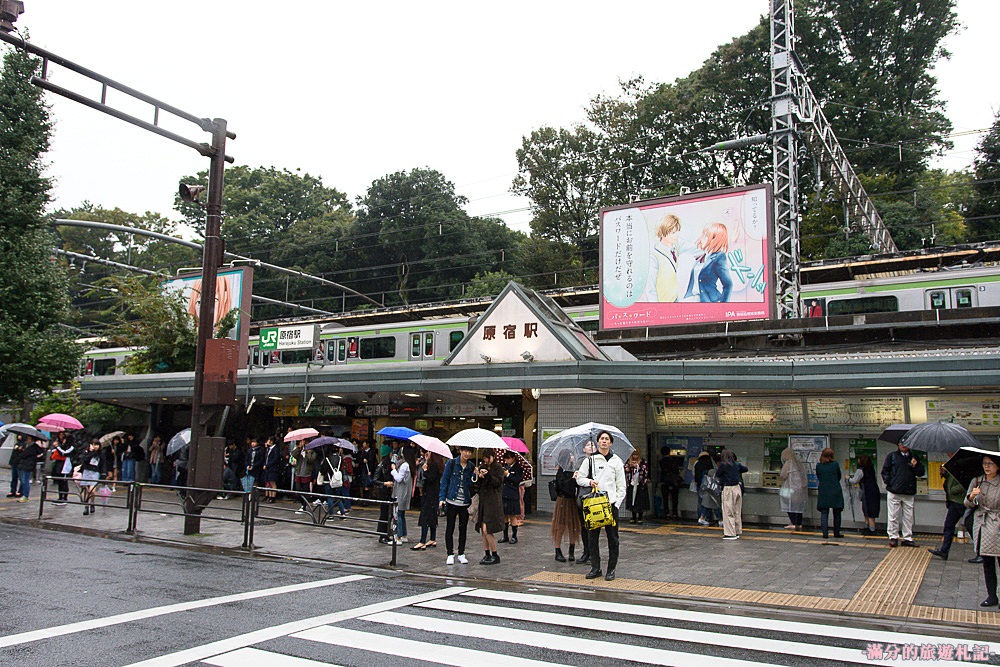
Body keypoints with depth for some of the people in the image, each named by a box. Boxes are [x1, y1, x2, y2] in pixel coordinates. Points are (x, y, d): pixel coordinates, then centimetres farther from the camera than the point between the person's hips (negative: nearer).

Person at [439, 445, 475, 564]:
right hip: (452, 501, -2)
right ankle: (450, 554, 12)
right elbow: (444, 480, 0)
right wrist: (442, 498, -5)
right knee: (450, 528, 3)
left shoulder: (471, 466, 6)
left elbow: (471, 484, 5)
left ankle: (461, 554, 18)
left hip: (465, 502, 2)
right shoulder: (451, 463, -2)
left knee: (463, 528, 8)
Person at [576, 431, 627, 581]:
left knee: (612, 538, 1)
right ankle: (595, 568, 14)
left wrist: (616, 504, -3)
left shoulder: (616, 461, 7)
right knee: (592, 536, 3)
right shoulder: (590, 460, 8)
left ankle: (611, 570, 10)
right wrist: (589, 481, -8)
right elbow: (579, 478, 12)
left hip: (611, 503, -1)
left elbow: (621, 486, 6)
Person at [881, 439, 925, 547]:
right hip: (894, 491, -3)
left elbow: (921, 472, 12)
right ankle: (893, 537, 7)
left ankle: (907, 538, 12)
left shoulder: (913, 457, 14)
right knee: (893, 516, -1)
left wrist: (915, 466, -7)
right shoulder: (892, 456, 6)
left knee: (908, 516, 5)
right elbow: (885, 471, 7)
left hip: (909, 493, 3)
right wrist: (888, 482, -5)